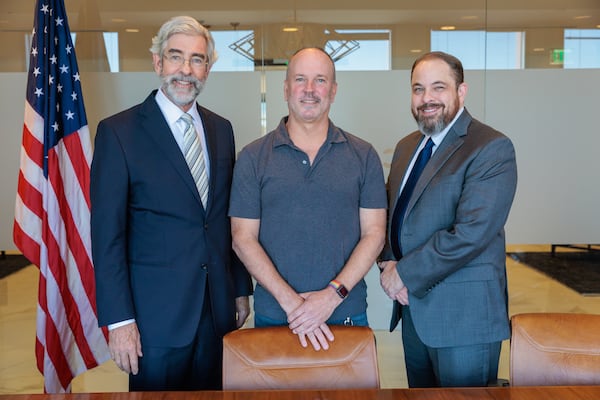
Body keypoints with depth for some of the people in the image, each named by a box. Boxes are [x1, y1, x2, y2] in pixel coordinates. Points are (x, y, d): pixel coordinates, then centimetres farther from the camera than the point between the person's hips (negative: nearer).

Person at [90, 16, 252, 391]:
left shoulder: (221, 129, 7)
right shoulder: (118, 132, -8)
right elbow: (107, 234, -10)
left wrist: (241, 289, 12)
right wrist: (119, 319, -13)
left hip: (219, 309, 5)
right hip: (157, 312, -4)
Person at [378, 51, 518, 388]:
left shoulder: (492, 149, -14)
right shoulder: (407, 147, 12)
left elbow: (471, 233, -23)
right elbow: (392, 213, 14)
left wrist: (405, 274, -16)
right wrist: (389, 263, -5)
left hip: (464, 313, -7)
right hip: (413, 306, 7)